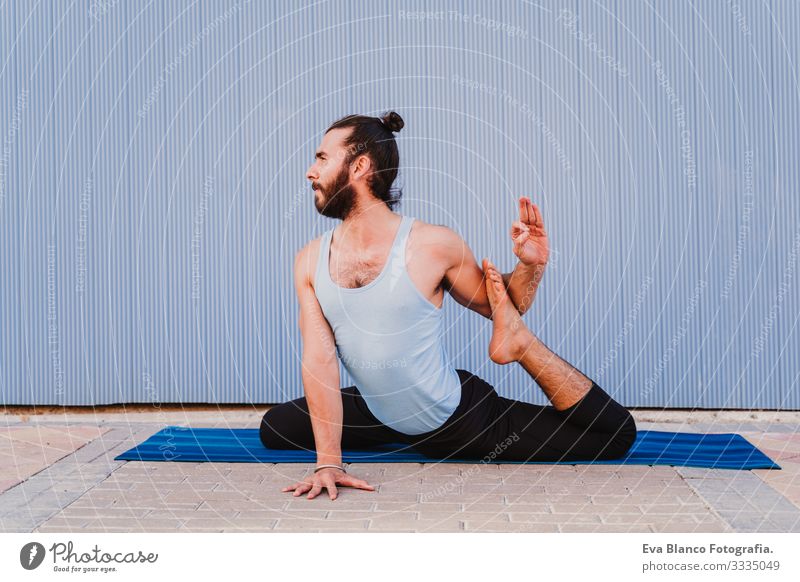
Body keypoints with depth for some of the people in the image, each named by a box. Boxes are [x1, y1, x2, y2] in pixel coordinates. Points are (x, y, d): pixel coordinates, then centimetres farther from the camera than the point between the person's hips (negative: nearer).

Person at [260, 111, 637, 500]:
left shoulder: (434, 245, -16)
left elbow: (498, 307, 0)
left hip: (457, 417, -3)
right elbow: (319, 359, -12)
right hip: (377, 416, 4)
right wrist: (328, 462, -18)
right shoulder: (309, 261, -7)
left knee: (615, 433, -10)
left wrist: (530, 266, -21)